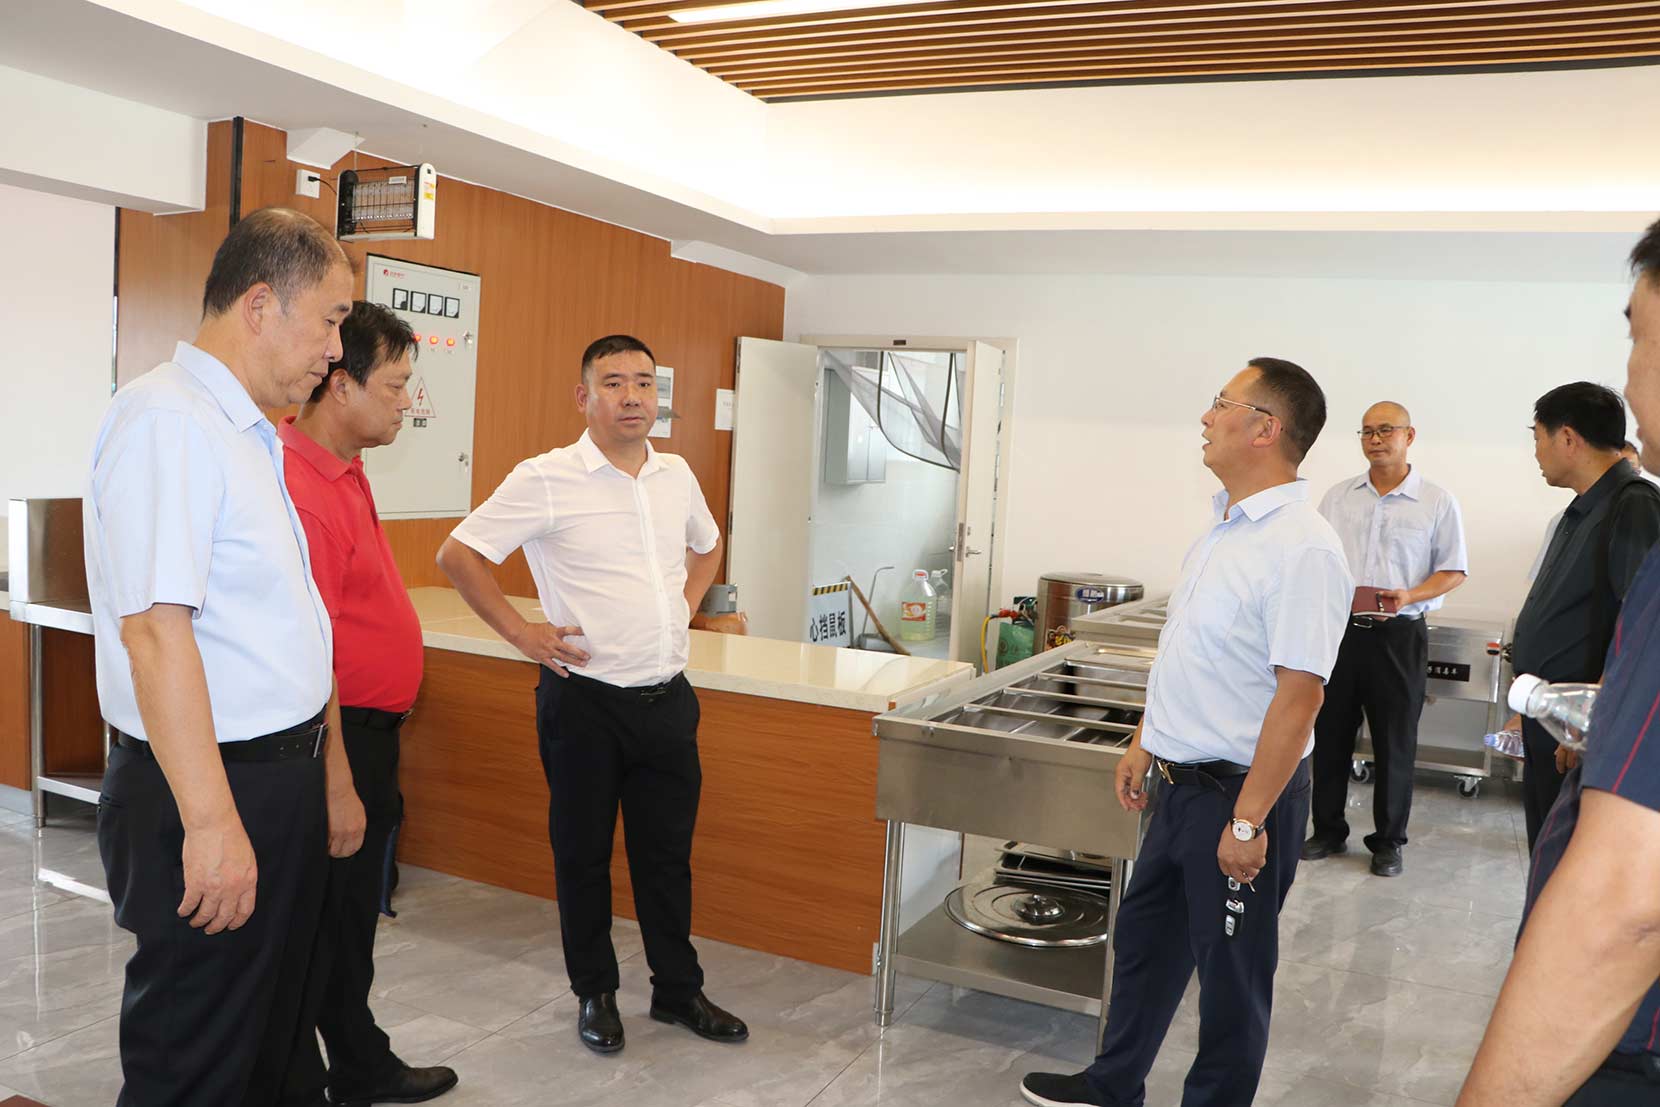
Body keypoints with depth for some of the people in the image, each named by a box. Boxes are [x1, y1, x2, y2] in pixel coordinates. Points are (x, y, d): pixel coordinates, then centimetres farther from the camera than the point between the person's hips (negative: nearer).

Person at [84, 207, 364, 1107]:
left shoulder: (249, 436, 13)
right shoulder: (167, 421, -16)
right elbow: (156, 630, -24)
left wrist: (327, 778, 20)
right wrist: (210, 821, -25)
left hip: (283, 777, 9)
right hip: (212, 793, -9)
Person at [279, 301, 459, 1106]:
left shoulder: (341, 468, 10)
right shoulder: (299, 486, -23)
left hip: (367, 733, 10)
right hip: (336, 740, -10)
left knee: (353, 919, 22)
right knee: (313, 931, 5)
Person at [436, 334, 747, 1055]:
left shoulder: (676, 476, 6)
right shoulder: (546, 480, -11)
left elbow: (706, 545, 26)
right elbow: (458, 554, -9)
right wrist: (522, 633, -10)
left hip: (668, 697, 5)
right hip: (586, 699, -4)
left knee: (667, 851, 14)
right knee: (583, 852, 11)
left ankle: (678, 989, 30)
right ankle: (594, 992, 29)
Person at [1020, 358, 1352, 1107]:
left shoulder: (1301, 548, -21)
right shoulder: (1224, 527, 8)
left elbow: (1298, 694, -24)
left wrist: (1248, 820, -23)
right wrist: (1144, 742, 17)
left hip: (1240, 791, -9)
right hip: (1180, 781, 9)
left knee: (1230, 972, 10)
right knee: (1144, 938, 22)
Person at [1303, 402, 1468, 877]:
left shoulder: (1437, 502, 0)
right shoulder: (1338, 496, 8)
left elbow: (1454, 570, 0)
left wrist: (1410, 596, -16)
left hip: (1398, 636, -3)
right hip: (1338, 629, 3)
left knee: (1395, 744, 5)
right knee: (1330, 735, 9)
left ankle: (1388, 841, 19)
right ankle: (1328, 831, 23)